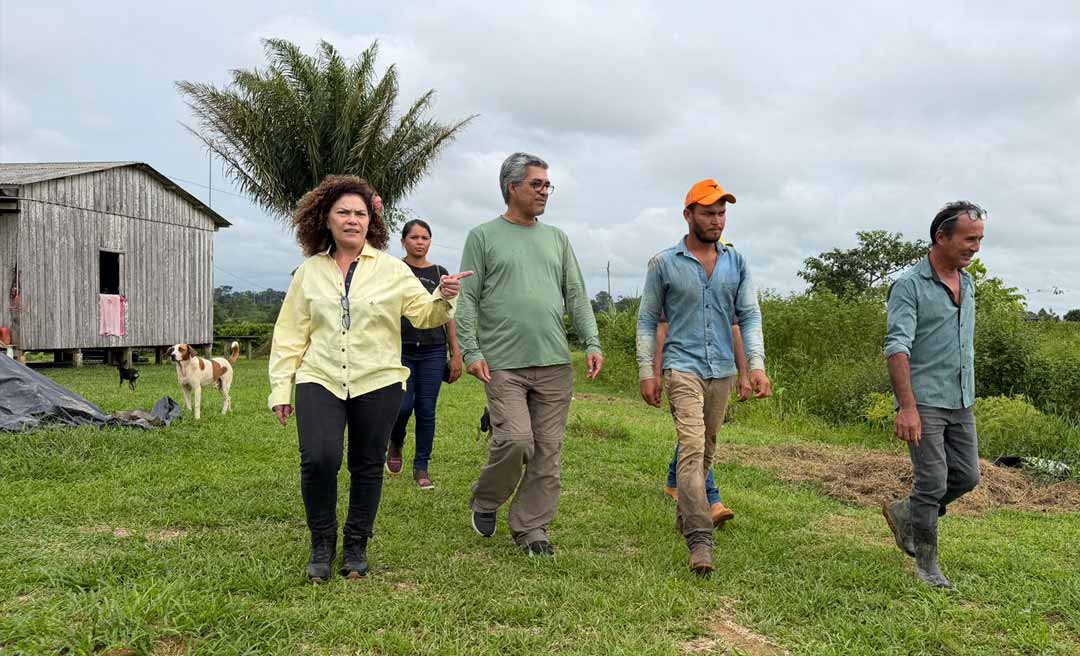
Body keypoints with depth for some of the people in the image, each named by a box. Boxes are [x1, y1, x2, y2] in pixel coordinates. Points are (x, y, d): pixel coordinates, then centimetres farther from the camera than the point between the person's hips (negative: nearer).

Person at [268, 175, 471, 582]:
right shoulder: (309, 272, 7)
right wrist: (280, 388, 6)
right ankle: (321, 543, 8)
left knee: (367, 467, 8)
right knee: (319, 459, -16)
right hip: (320, 380, 0)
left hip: (377, 382, 0)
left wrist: (443, 299, -18)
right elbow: (290, 334, 9)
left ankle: (356, 547, 27)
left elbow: (424, 315, 3)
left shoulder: (391, 269, 4)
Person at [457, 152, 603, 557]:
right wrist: (471, 351, -9)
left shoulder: (557, 239, 18)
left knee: (548, 450, 3)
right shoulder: (483, 236, 5)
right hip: (503, 363, -4)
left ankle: (531, 527, 16)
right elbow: (467, 299, 0)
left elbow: (577, 296, 16)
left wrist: (592, 343, 4)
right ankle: (485, 502, 15)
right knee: (515, 439, -14)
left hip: (555, 364, 4)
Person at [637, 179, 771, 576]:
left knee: (706, 450, 14)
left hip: (723, 369, 4)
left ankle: (686, 515, 33)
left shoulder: (736, 263, 7)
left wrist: (757, 364, -7)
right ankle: (700, 540, -18)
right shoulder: (664, 264, -2)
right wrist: (646, 372, -4)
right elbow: (647, 321, 2)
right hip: (683, 368, -4)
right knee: (692, 447, -16)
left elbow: (750, 315, 5)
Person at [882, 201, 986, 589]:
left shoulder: (967, 284, 12)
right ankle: (927, 564, 12)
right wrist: (907, 407, -26)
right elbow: (897, 347, -19)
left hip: (961, 403, 8)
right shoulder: (910, 286, -11)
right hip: (924, 403, -7)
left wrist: (967, 394, 19)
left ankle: (903, 514, 31)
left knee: (966, 476, 9)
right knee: (933, 482, -4)